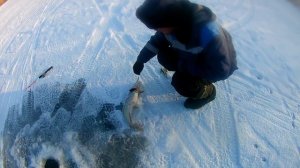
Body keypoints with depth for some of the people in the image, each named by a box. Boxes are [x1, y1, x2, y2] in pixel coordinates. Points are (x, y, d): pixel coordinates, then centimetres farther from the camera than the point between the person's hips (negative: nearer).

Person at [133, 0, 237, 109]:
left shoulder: (208, 33, -41)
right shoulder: (175, 20, -20)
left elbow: (221, 70, -32)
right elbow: (158, 40, -2)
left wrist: (184, 66, -28)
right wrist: (141, 59, -8)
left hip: (217, 67, -6)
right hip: (194, 57, 6)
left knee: (182, 83, -26)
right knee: (163, 56, -7)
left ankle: (208, 92, 4)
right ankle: (186, 74, 12)